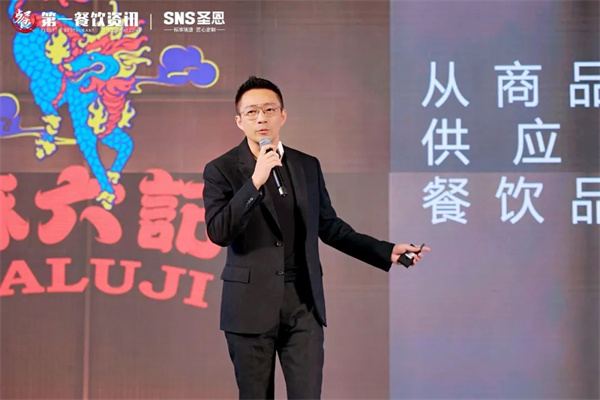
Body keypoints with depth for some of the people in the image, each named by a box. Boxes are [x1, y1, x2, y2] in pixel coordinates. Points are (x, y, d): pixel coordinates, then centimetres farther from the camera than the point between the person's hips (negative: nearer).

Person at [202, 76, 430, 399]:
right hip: (250, 304, -2)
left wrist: (387, 252, 9)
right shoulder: (221, 170, -4)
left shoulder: (308, 166, 8)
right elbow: (218, 233, -16)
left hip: (303, 303, 3)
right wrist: (255, 181, -24)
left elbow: (329, 226, 16)